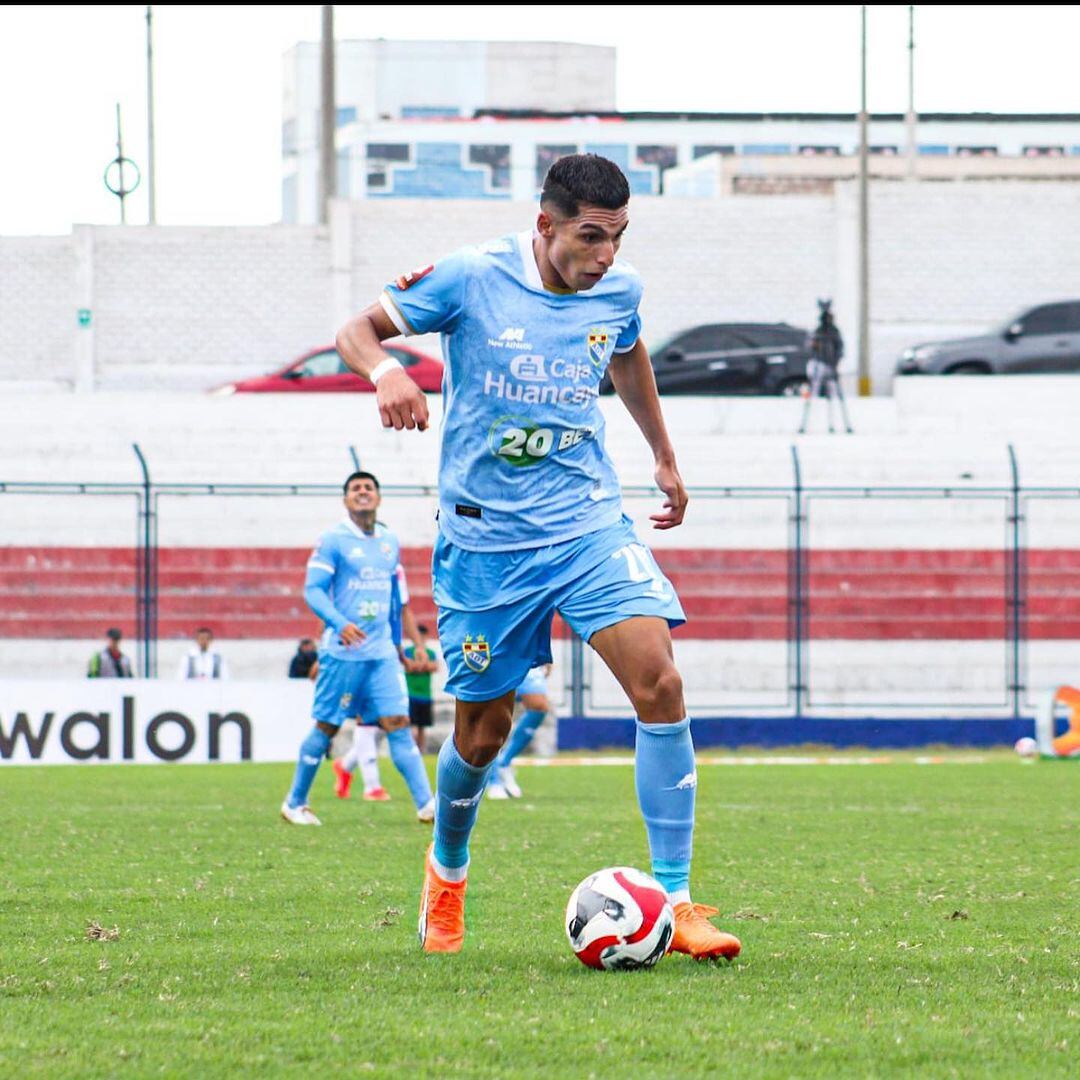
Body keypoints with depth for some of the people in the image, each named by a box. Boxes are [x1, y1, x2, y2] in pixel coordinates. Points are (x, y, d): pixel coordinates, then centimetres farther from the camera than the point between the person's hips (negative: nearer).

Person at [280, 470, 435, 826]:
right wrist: (340, 623, -26)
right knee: (326, 727, 2)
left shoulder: (390, 542, 13)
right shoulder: (333, 540, -4)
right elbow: (313, 589, -10)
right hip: (343, 651, -4)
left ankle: (426, 803, -14)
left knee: (397, 722, -6)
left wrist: (398, 643, 26)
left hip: (382, 652, 4)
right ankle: (295, 803, 16)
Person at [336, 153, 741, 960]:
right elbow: (357, 331, -5)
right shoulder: (470, 279, -12)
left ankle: (674, 903, -15)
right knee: (483, 732, 7)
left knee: (658, 682, -19)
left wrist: (665, 457, 32)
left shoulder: (619, 291, 1)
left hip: (590, 523, 2)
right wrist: (386, 372, -27)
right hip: (486, 538, -2)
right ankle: (447, 869, 40)